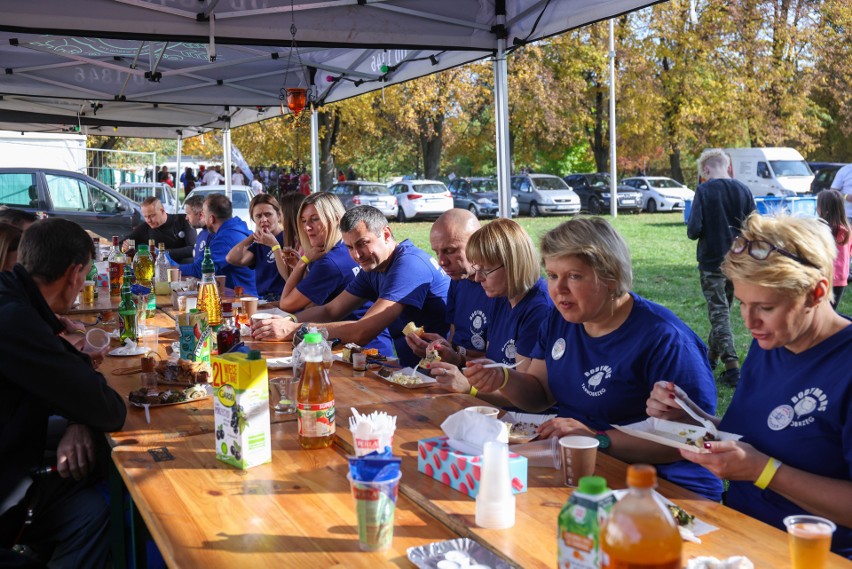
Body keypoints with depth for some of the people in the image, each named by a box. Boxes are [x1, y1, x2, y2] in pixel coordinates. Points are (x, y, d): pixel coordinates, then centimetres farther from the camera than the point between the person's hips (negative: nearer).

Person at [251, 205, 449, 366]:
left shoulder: (409, 264, -20)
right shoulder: (372, 268, 9)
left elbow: (362, 332, -26)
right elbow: (329, 311, 11)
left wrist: (293, 329, -23)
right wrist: (283, 323, -7)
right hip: (409, 366, 8)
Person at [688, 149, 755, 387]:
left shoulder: (704, 191, -13)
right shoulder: (743, 190, 0)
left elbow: (694, 229, -17)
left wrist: (692, 230, 4)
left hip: (712, 261, -5)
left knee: (719, 313, 0)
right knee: (724, 309, 20)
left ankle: (732, 367, -7)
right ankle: (713, 354, 35)